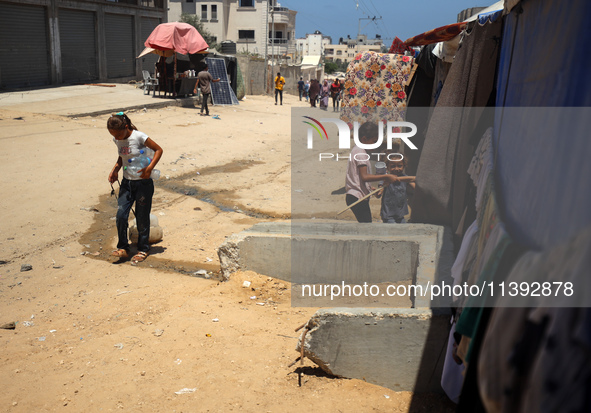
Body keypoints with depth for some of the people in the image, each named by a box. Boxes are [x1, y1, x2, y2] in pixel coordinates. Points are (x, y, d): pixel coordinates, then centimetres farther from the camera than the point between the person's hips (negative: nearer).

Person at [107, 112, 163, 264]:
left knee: (142, 217, 4)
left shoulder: (139, 137, -17)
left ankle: (143, 249, 21)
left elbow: (158, 150, -11)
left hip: (143, 183, -5)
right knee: (120, 215, -5)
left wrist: (149, 168, -22)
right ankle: (123, 248, 10)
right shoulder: (117, 140, 2)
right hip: (127, 183, 5)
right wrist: (115, 170, 2)